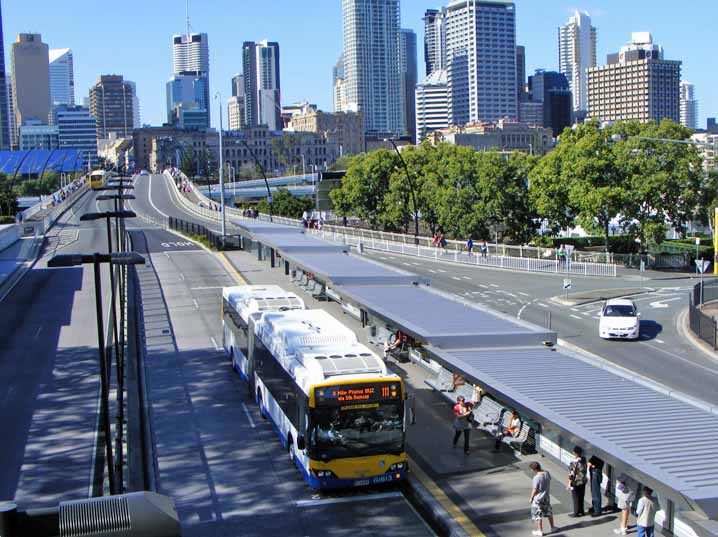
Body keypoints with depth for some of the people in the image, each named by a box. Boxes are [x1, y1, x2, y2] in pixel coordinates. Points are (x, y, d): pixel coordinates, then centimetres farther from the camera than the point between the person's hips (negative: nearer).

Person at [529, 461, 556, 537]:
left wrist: (531, 498, -7)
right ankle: (552, 527, 37)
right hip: (546, 497, 7)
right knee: (548, 512, 24)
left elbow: (534, 490, -22)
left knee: (538, 515, 8)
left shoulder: (536, 477, -28)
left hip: (538, 498, -7)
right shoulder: (547, 473, -7)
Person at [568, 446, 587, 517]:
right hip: (583, 482, 7)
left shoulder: (574, 463, -26)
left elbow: (572, 474, -21)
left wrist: (569, 483, -12)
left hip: (575, 483, -7)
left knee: (576, 498, 7)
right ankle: (581, 511, 29)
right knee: (581, 497, 18)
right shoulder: (584, 460, -6)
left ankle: (576, 513, 16)